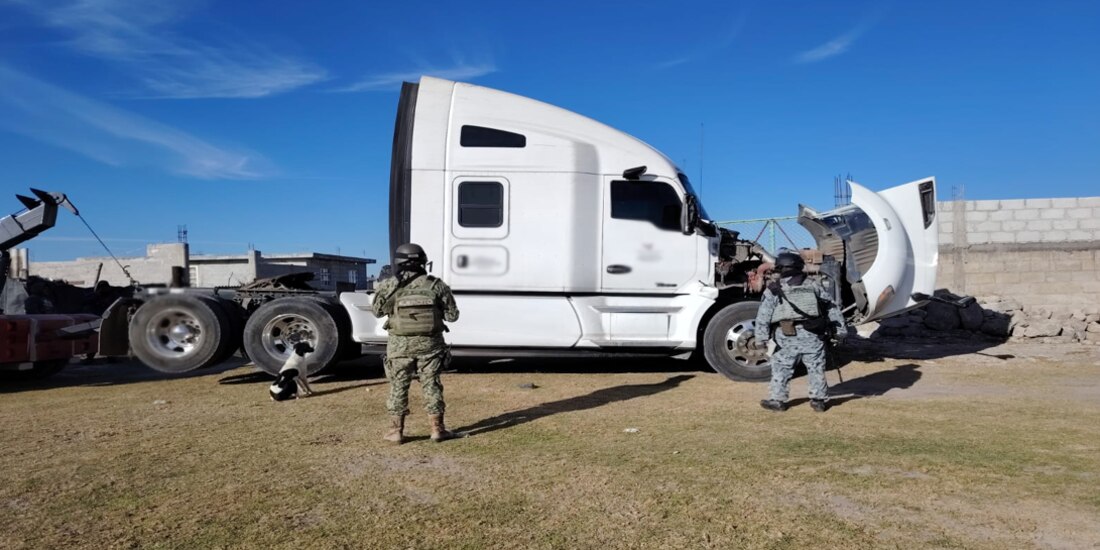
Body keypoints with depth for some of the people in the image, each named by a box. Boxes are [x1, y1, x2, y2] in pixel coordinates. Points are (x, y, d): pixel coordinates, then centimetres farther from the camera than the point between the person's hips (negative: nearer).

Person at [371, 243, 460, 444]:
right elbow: (452, 315, -1)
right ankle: (437, 429, 15)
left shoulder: (389, 286, -7)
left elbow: (377, 311, 9)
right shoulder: (436, 285, -6)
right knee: (431, 385, 10)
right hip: (429, 343, 1)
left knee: (398, 387, 11)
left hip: (400, 344, 0)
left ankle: (396, 431, 15)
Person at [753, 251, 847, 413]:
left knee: (781, 368, 10)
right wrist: (840, 329, 21)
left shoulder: (774, 290, 6)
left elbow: (763, 316, 1)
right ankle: (819, 400, 21)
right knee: (816, 369, 14)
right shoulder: (813, 285, 14)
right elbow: (832, 307, 17)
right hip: (812, 335, 2)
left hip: (786, 336, -2)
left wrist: (761, 339, 5)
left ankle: (777, 400, 15)